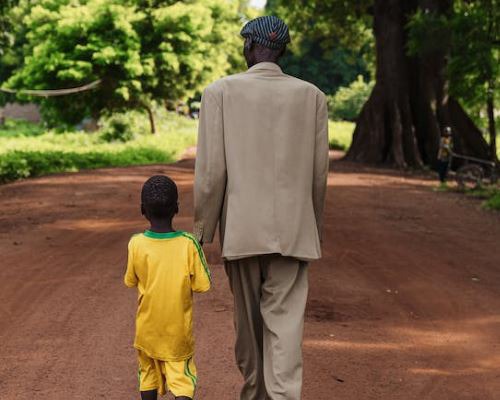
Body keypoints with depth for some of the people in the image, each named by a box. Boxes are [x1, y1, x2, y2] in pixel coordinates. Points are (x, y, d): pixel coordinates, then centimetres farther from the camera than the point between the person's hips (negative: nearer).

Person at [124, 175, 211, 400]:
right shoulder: (188, 244, -15)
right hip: (179, 331, -1)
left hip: (147, 329, 1)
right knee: (181, 379, 5)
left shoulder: (136, 244, -12)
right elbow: (202, 285, -10)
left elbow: (130, 281, 0)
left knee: (148, 374, 18)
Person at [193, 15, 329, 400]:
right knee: (284, 325, -3)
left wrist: (202, 234, 0)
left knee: (248, 320, 17)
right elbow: (318, 173, 4)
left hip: (240, 228, 0)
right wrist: (314, 229, 18)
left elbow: (210, 170, -8)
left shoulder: (220, 91, -4)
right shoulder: (312, 96, 2)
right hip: (292, 230, 0)